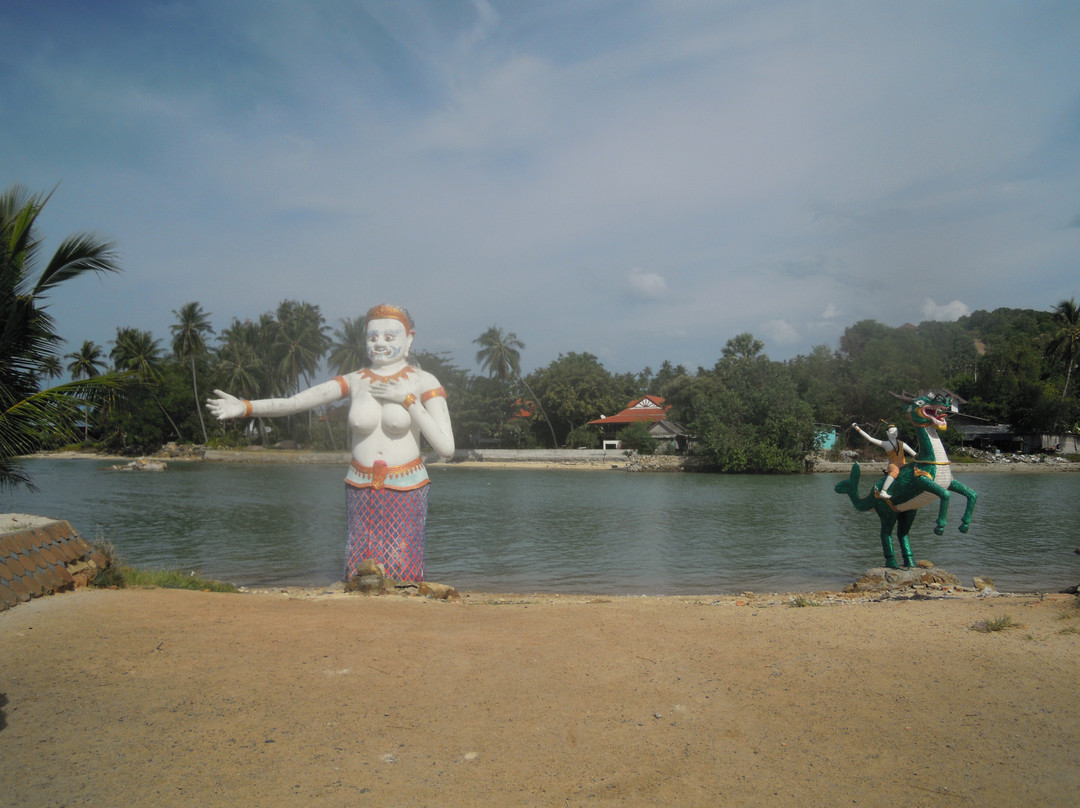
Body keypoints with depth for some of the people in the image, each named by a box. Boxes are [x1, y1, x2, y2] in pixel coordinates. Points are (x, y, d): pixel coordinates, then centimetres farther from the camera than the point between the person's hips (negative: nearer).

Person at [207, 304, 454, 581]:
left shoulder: (423, 382, -4)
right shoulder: (354, 381, 3)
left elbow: (447, 449, -11)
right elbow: (293, 402, -7)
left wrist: (407, 400, -15)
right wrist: (245, 407, -23)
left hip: (406, 491, -2)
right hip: (361, 490, 3)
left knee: (401, 572, -5)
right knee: (360, 571, 1)